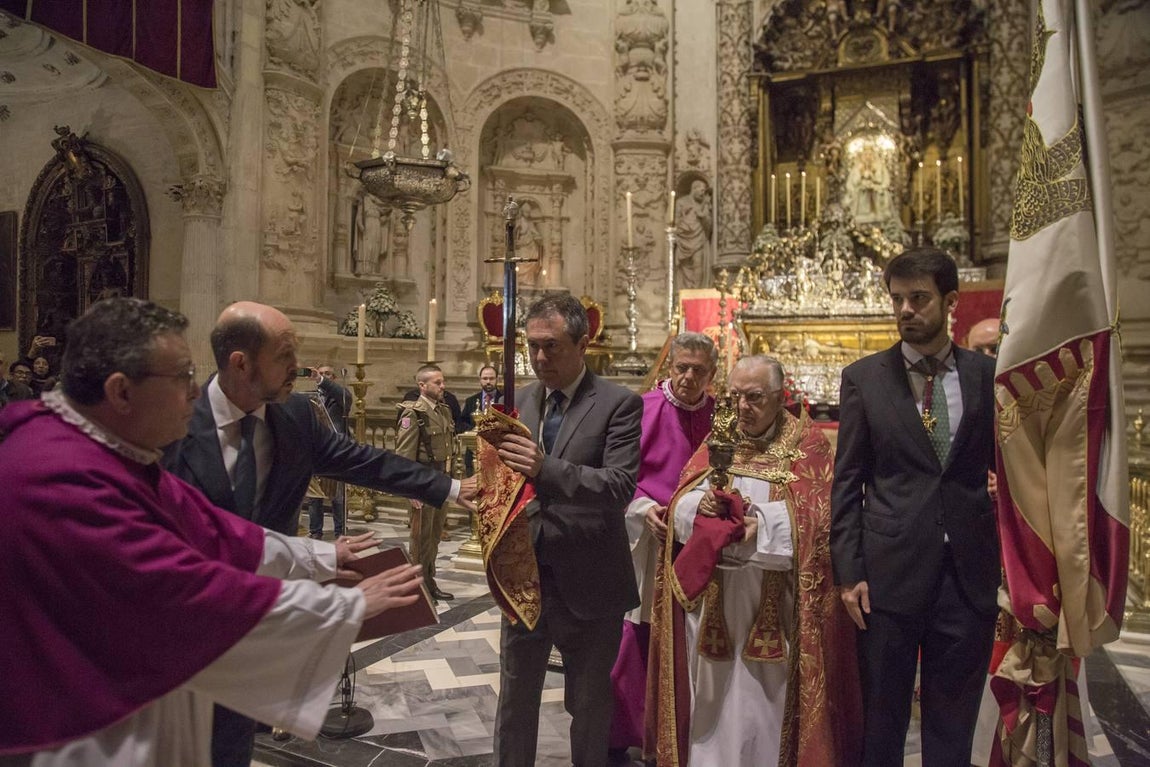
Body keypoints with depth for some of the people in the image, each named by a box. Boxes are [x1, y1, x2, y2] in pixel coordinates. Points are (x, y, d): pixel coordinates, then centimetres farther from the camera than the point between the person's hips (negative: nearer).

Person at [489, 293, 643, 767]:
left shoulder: (618, 404, -10)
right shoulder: (519, 401, 5)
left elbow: (620, 485, -22)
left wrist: (546, 470, -35)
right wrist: (495, 454, -17)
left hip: (587, 584, -3)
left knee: (590, 706, 17)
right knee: (514, 702, 19)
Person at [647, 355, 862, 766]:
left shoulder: (806, 442, -1)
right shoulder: (718, 438, 10)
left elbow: (816, 518, -11)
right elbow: (680, 504, 3)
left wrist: (761, 523, -22)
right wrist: (702, 504, -18)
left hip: (774, 604, -3)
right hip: (712, 598, 3)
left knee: (764, 697, 6)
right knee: (714, 696, 12)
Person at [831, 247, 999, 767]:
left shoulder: (988, 375, 4)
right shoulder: (863, 377, 0)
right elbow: (847, 483, 0)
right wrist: (848, 571, -5)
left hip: (970, 573, 2)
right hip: (890, 572, -1)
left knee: (953, 724, 15)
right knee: (881, 719, 12)